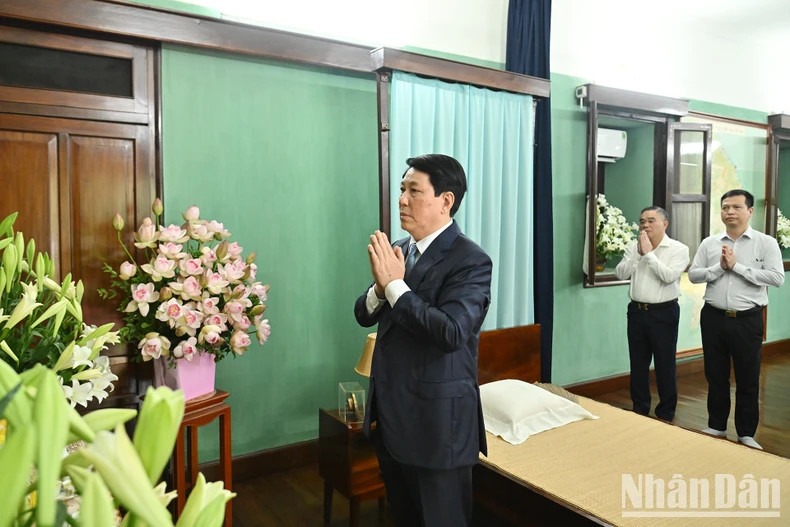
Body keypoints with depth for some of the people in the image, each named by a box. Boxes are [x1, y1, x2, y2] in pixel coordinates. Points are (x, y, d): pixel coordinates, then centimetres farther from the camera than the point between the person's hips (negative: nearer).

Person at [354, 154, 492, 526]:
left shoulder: (470, 260, -16)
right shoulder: (399, 249, 5)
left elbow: (451, 333, -28)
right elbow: (364, 316, 6)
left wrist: (395, 284, -24)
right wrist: (380, 286, -15)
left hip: (437, 419, -7)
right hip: (391, 413, 7)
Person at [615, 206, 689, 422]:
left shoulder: (678, 249, -6)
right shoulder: (634, 247, 6)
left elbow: (668, 276, -20)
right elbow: (620, 273, -4)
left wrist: (649, 253, -17)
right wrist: (639, 254, -13)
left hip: (663, 313, -4)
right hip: (637, 311, 4)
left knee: (665, 365, 5)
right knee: (638, 363, 13)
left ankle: (666, 413, 20)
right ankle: (639, 409, 27)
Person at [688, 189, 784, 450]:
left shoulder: (766, 243, -3)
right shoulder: (709, 243, 5)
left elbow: (777, 277, -14)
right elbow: (693, 275, 1)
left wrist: (737, 266, -16)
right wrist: (719, 267, -14)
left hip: (748, 320, -2)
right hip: (714, 317, 3)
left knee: (748, 379, 9)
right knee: (716, 376, 14)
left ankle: (746, 433, 24)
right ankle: (716, 426, 29)